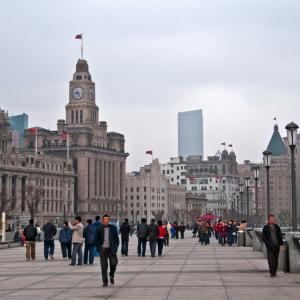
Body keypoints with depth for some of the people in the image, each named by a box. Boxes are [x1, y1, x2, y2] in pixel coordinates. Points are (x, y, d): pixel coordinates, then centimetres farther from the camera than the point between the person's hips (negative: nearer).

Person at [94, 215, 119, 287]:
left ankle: (111, 275, 19)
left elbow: (117, 239, 7)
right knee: (104, 266, -2)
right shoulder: (99, 229, 2)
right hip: (103, 249, 0)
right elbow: (96, 239, 7)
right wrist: (98, 248, -3)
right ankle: (105, 282, 5)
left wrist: (115, 248, -2)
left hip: (111, 249, 0)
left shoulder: (113, 228, 3)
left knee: (113, 263, -11)